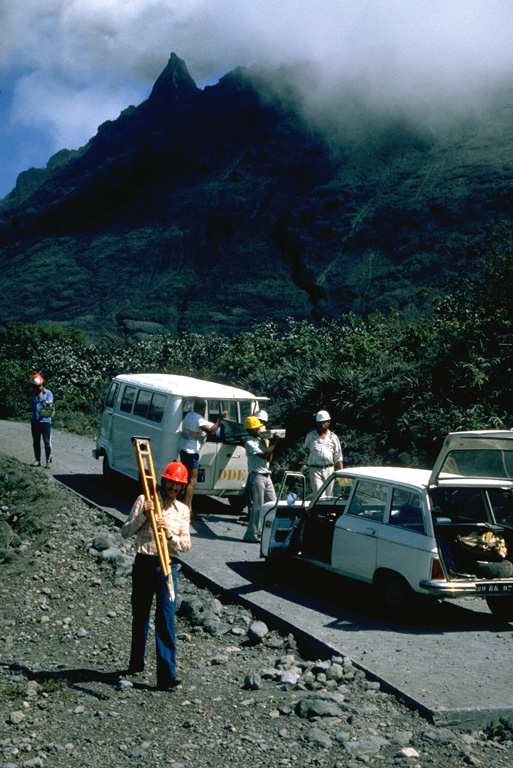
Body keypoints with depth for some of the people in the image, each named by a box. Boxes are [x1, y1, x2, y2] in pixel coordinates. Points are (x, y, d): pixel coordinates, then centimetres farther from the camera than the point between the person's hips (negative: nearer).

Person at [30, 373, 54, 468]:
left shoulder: (48, 393, -3)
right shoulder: (33, 393, 12)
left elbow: (50, 403, -16)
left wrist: (49, 404, -38)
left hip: (45, 420, -5)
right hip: (34, 420, 5)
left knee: (47, 442, -3)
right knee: (36, 442, 10)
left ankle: (48, 461, 3)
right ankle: (37, 460, 18)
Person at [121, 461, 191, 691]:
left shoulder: (183, 510, 7)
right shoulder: (144, 501, 1)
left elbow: (186, 545, 3)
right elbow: (125, 532, -2)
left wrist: (170, 533, -16)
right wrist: (143, 515, -17)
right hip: (144, 564, 0)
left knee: (166, 619, -8)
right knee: (139, 616, 13)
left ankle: (167, 674, -10)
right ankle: (136, 663, 33)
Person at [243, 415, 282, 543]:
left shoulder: (261, 439, 14)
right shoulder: (250, 442, -10)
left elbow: (269, 457, 13)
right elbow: (264, 455, -19)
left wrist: (272, 442, 3)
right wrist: (274, 442, -13)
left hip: (267, 476, 8)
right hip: (257, 476, -8)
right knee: (257, 507, -6)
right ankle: (251, 535, 0)